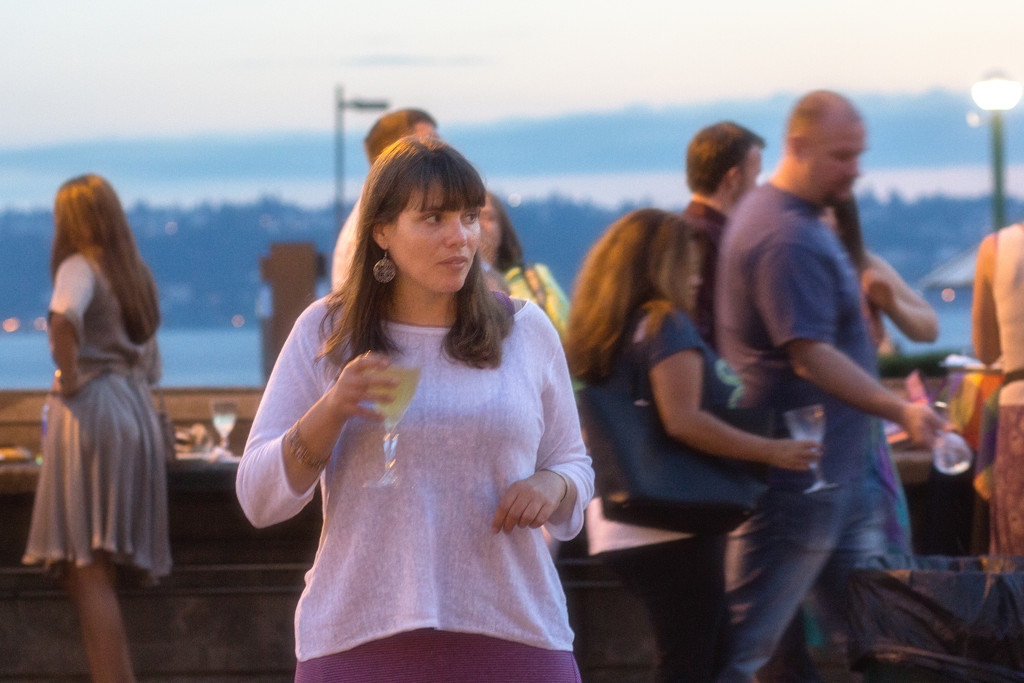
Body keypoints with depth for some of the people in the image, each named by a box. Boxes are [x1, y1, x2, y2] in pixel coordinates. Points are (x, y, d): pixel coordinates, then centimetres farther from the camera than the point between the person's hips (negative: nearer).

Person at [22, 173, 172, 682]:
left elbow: (64, 318, -28)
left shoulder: (80, 267, -6)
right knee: (94, 573, 12)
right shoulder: (136, 274, 18)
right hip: (136, 409, 8)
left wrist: (68, 375, -16)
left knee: (87, 572, -8)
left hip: (91, 407, -8)